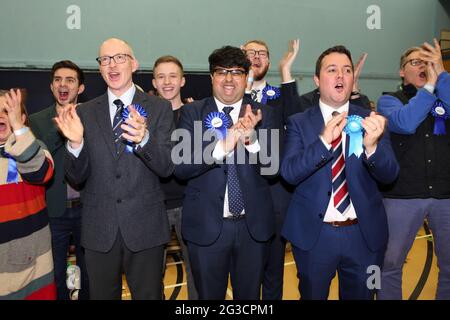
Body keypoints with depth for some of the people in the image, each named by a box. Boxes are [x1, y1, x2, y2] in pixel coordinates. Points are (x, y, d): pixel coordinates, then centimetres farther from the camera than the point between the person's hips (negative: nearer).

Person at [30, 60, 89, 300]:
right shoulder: (36, 121, 1)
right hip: (53, 210, 0)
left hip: (86, 208, 0)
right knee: (55, 276, 13)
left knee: (90, 273, 15)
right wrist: (59, 127, -20)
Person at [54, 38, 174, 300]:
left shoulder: (159, 108, -2)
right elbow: (76, 177, 2)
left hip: (145, 227, -1)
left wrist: (144, 138, -29)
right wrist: (76, 143, -19)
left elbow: (167, 167, -10)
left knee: (149, 295, 12)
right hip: (98, 229, 2)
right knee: (101, 295, 17)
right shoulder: (84, 113, 4)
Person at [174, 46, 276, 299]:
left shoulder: (262, 113, 0)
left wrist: (252, 137, -25)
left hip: (253, 224, 1)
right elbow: (181, 167, -13)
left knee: (249, 296, 20)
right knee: (209, 295, 17)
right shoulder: (193, 112, -3)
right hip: (207, 225, -1)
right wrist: (222, 146, -28)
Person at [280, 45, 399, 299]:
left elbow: (389, 175, -8)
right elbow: (289, 173, -15)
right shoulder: (299, 122, -4)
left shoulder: (369, 120, -2)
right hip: (314, 234, -1)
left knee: (361, 295, 20)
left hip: (365, 234, 2)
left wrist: (372, 145, -28)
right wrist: (324, 140, -28)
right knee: (312, 294, 19)